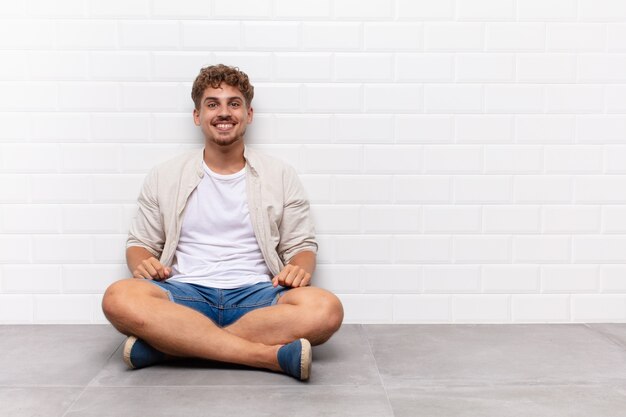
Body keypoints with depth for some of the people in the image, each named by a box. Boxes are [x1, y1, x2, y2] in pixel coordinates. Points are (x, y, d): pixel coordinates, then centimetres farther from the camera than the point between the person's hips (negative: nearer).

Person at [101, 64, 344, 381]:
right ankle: (272, 355, -31)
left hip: (255, 295, 0)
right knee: (119, 298, -32)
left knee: (326, 309, -31)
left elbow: (302, 245, 12)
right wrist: (142, 263, -8)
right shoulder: (164, 177, 12)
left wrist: (299, 268, -11)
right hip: (185, 294, 1)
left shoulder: (280, 176, 11)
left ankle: (167, 345, -27)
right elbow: (139, 243, 16)